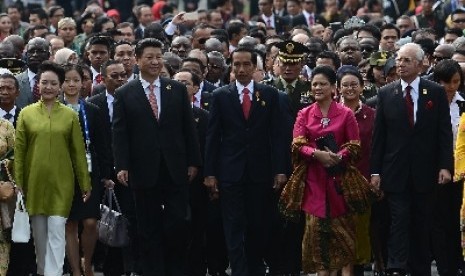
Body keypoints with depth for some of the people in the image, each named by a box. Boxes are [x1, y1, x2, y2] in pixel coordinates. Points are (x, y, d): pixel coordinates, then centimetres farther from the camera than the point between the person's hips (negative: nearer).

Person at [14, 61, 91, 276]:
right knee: (39, 233, 9)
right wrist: (18, 182, -2)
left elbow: (78, 151, 4)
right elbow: (19, 150, 3)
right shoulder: (26, 114, 3)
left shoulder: (70, 116, 2)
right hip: (34, 182, 1)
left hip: (61, 182, -1)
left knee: (56, 232, -8)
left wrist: (85, 183, 4)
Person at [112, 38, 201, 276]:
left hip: (175, 169, 1)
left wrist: (193, 162, 3)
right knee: (149, 229, 5)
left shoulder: (177, 90, 7)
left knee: (178, 224, -2)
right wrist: (122, 166, -10)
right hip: (144, 171, -1)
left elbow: (188, 129, 8)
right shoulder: (125, 94, 2)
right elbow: (119, 133, -2)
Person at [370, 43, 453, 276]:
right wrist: (375, 171, -1)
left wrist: (445, 166, -9)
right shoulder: (386, 94, 4)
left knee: (422, 225, 7)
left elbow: (444, 132, 0)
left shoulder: (436, 93, 2)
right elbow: (378, 135, 3)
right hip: (396, 171, 0)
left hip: (424, 171, 0)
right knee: (399, 221, -9)